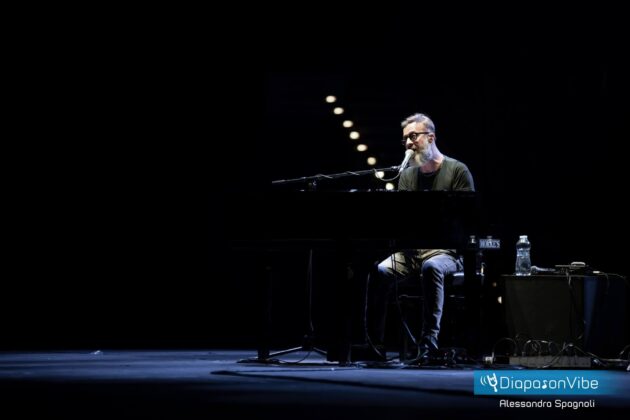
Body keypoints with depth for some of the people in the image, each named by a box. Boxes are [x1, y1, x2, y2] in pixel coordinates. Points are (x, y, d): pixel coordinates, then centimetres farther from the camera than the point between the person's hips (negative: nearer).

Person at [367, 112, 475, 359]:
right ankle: (372, 341, -22)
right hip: (413, 248, 4)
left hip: (446, 250, -4)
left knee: (431, 267, -39)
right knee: (381, 272, -26)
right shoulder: (408, 175, 15)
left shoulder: (457, 171, -1)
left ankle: (429, 344, -38)